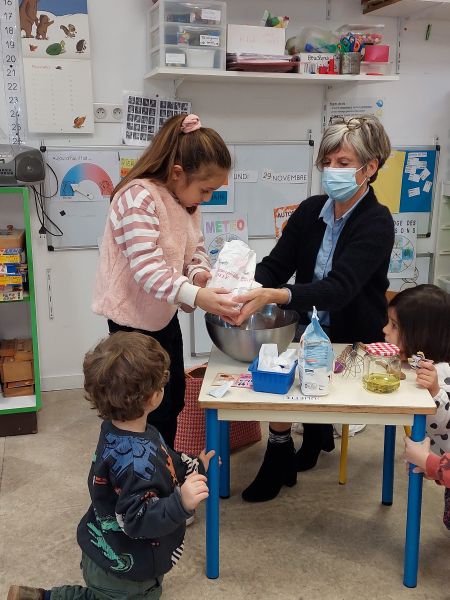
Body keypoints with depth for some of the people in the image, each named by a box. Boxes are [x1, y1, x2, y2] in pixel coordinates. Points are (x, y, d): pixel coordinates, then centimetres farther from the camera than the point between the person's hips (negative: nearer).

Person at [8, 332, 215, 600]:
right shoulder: (135, 461, -38)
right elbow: (138, 521, -32)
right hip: (123, 573, -9)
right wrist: (181, 503, -43)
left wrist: (194, 467, 17)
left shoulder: (116, 429, -8)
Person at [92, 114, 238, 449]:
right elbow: (147, 270, -32)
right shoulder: (138, 198, -26)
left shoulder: (186, 198, 3)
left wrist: (199, 272, -13)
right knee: (153, 410, 3)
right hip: (135, 320, -9)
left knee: (173, 400, 20)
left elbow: (195, 247, 10)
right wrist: (197, 296, -44)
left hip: (165, 315, 9)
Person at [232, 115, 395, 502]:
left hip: (355, 339, -5)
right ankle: (317, 433, 8)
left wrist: (274, 296, -47)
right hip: (311, 328, 5)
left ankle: (281, 458, 3)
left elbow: (338, 287, -31)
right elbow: (276, 265, -4)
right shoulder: (311, 210, -1)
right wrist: (247, 291, -28)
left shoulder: (376, 223, -18)